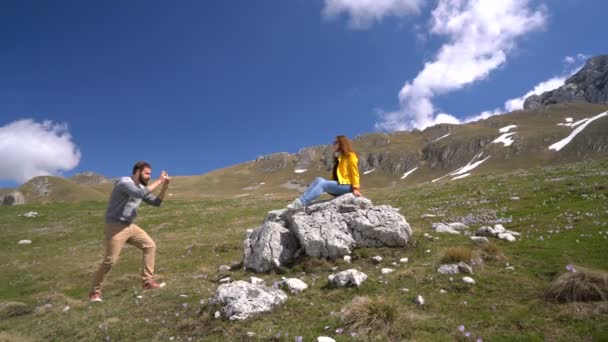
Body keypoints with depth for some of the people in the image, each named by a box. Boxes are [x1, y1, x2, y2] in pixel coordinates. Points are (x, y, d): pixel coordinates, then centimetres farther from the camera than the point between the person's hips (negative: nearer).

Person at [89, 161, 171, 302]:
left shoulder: (141, 187, 9)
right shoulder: (124, 182, -17)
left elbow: (156, 202, 7)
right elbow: (140, 194, -34)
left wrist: (165, 186, -5)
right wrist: (158, 181, -27)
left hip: (130, 226, 9)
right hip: (116, 227, -8)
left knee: (150, 245, 3)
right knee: (110, 260, -5)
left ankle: (148, 281, 8)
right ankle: (95, 291, 15)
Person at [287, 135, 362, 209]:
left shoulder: (350, 156, -1)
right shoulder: (339, 157, 25)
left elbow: (354, 173, -9)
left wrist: (355, 188, -18)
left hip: (347, 186, -8)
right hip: (338, 184, 8)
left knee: (321, 184, -27)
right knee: (318, 180, -16)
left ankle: (301, 203, -38)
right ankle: (300, 201, -33)